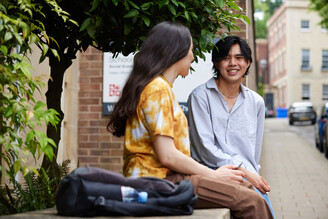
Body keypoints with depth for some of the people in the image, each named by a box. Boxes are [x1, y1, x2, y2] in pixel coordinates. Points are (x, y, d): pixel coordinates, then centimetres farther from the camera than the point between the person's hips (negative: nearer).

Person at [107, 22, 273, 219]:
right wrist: (213, 175, -8)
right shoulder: (157, 89, -11)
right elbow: (167, 156, -18)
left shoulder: (162, 87, 21)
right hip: (158, 180, -10)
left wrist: (213, 172, 7)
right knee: (251, 202, -18)